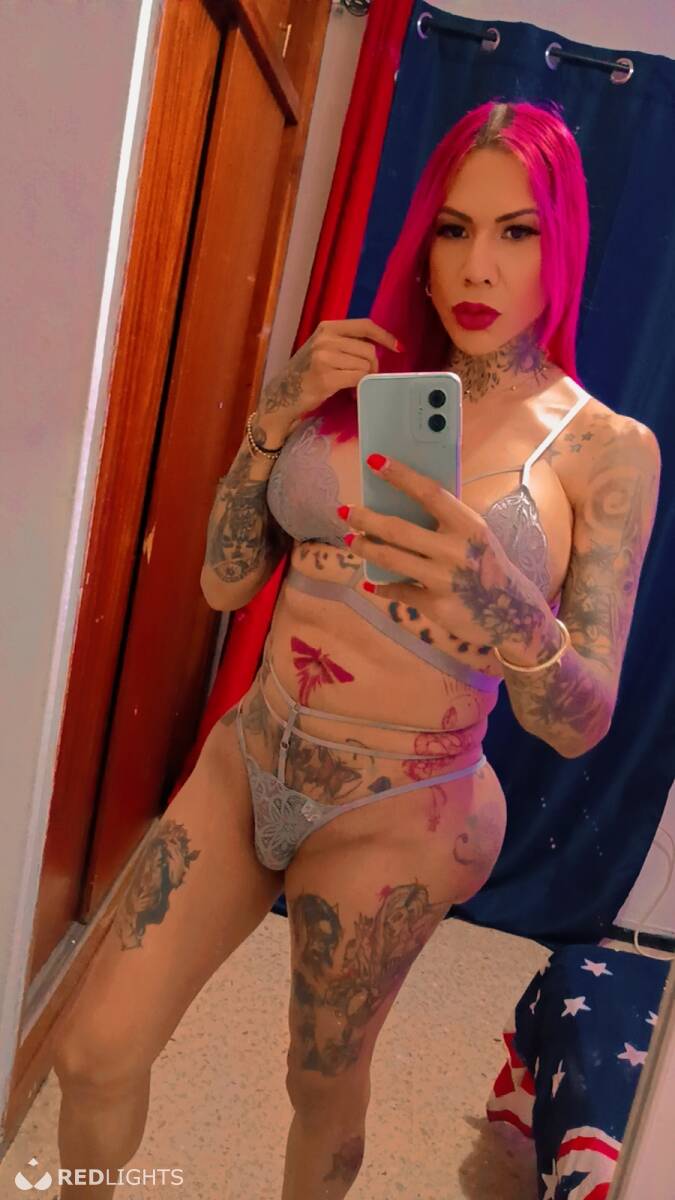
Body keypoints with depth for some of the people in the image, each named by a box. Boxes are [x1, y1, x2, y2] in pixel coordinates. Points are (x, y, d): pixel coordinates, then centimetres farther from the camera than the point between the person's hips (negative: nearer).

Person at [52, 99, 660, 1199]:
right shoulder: (359, 380, 0)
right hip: (246, 760, 3)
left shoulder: (608, 448, -10)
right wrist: (274, 416, -13)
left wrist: (506, 605, -36)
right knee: (92, 1057, 9)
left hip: (396, 818, -3)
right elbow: (225, 583, 0)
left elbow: (584, 721, -15)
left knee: (325, 1086, 20)